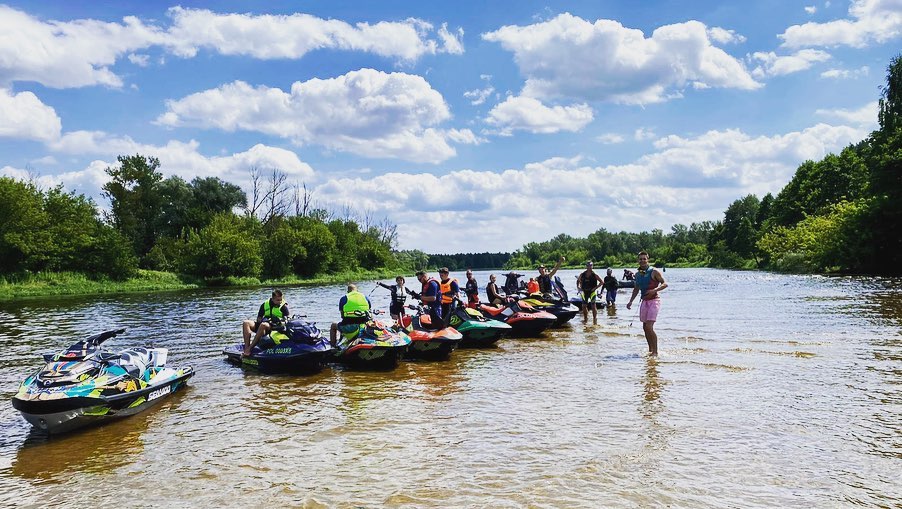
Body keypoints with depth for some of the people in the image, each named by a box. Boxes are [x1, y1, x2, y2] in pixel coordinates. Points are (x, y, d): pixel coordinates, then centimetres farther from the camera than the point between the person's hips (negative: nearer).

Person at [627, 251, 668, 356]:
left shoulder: (654, 272, -8)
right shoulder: (637, 274, 11)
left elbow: (665, 284, -10)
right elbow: (636, 289, 22)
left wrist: (654, 290, -26)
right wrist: (631, 301, 16)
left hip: (654, 301, -7)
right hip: (644, 301, 7)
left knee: (649, 327, -15)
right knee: (645, 327, 9)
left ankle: (655, 352, -8)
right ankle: (650, 350, 22)